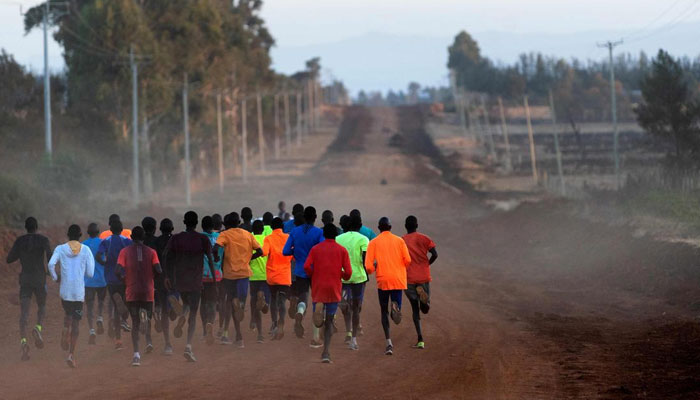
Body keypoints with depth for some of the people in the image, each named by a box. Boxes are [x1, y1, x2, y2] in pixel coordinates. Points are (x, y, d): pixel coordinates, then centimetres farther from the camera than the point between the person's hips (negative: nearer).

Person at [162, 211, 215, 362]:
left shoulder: (176, 238, 3)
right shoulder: (203, 239, -2)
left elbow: (164, 255, -5)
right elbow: (210, 260, -6)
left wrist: (165, 276, 2)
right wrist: (214, 279, 1)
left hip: (179, 280, 2)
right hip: (196, 281, -2)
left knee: (186, 304, 28)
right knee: (193, 313, 0)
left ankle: (182, 317, -8)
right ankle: (188, 346, -13)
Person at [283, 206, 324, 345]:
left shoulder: (295, 232, 0)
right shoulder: (319, 233, -9)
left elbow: (285, 251, -3)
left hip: (300, 272, 2)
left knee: (302, 299, 11)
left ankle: (299, 313, -28)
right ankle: (316, 338, 7)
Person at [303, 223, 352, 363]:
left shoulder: (315, 249, 4)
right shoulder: (342, 250, 2)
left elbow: (306, 266, -7)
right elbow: (348, 272, -4)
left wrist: (313, 276, 12)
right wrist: (343, 276, 18)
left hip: (318, 288, 0)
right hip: (334, 289, 0)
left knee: (320, 322, 7)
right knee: (329, 321, 6)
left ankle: (318, 309, -30)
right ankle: (326, 352, -6)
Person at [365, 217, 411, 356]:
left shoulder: (373, 243, 1)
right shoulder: (399, 241, 5)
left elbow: (369, 266, -6)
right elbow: (407, 261, 0)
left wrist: (373, 269, 17)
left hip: (383, 280, -1)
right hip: (398, 279, 1)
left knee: (384, 312, 9)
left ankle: (389, 343, -2)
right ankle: (396, 306, -31)